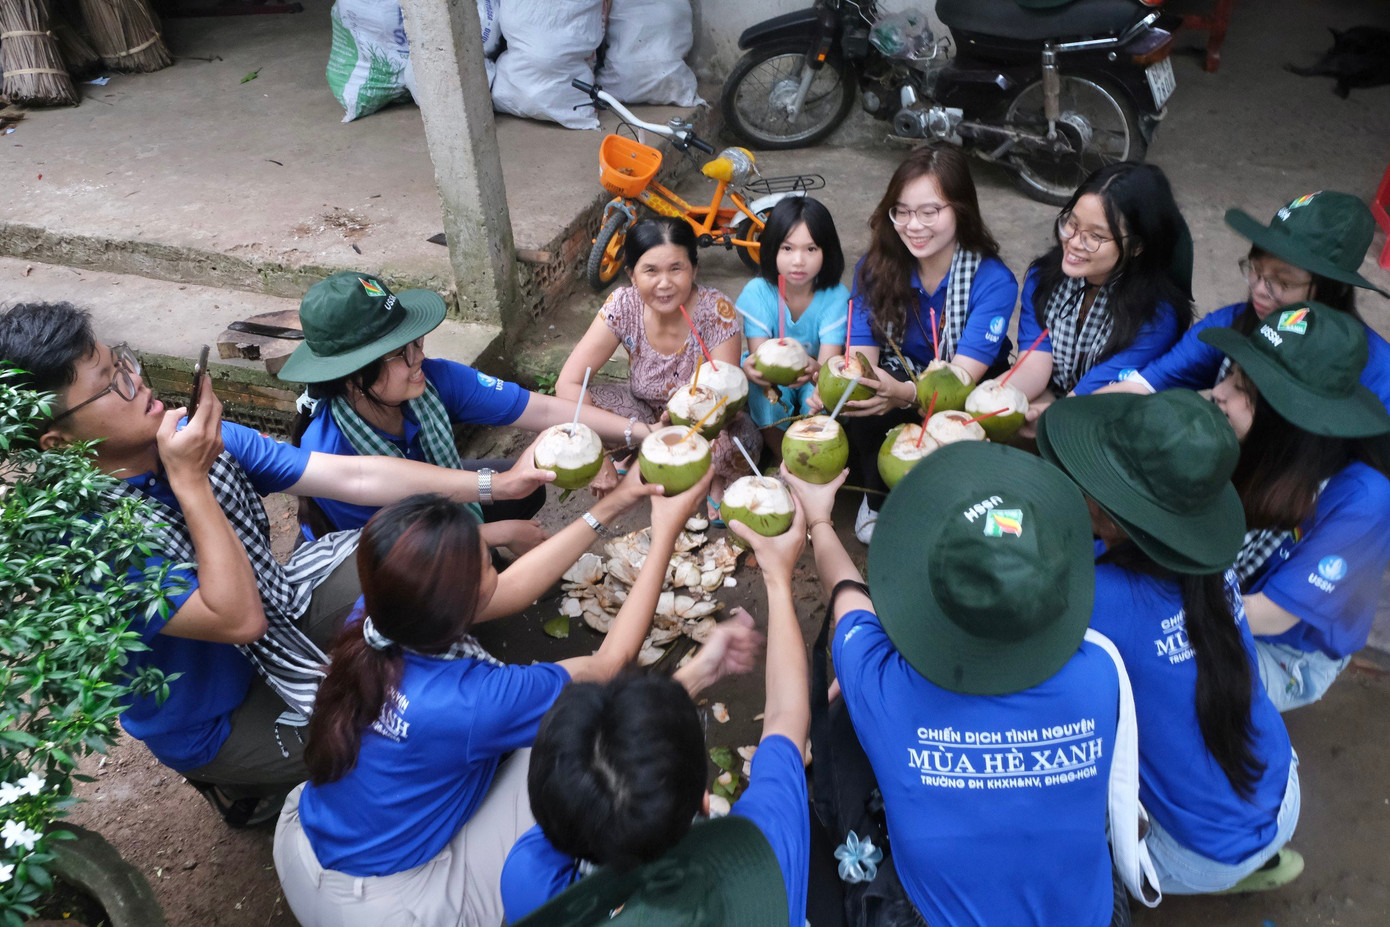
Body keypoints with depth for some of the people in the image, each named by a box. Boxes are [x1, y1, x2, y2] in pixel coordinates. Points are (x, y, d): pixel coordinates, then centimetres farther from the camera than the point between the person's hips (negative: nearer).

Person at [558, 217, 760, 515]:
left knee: (720, 446, -37)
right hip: (648, 413, 3)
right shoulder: (623, 305, -20)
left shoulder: (717, 311, -26)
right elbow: (567, 382, -21)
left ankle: (714, 479, -3)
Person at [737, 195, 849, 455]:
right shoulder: (756, 292, -16)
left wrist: (815, 369, -53)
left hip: (815, 378, 0)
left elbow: (829, 363, -26)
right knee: (764, 395, -32)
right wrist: (752, 367, -48)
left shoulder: (836, 297, -18)